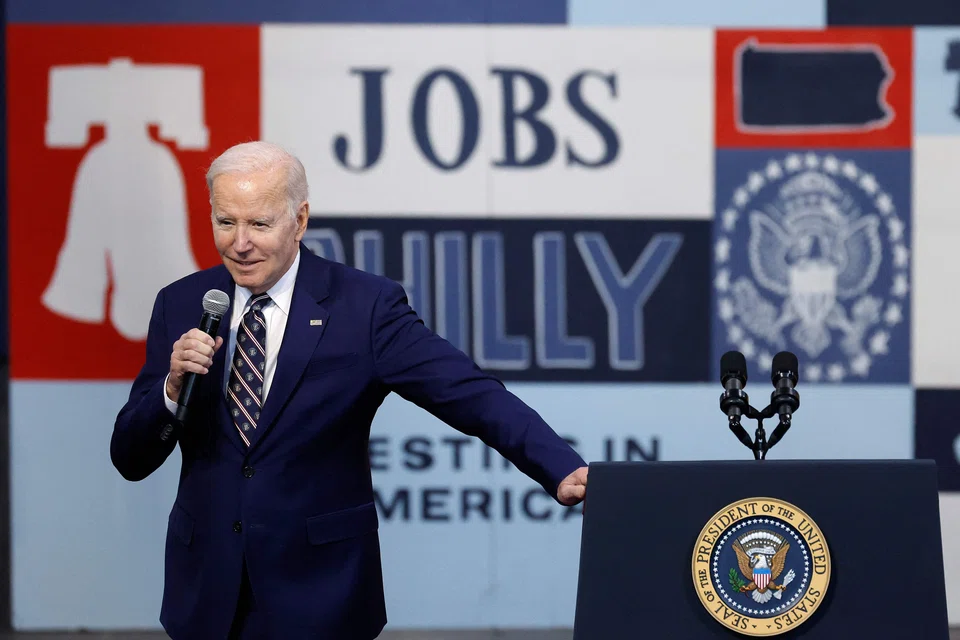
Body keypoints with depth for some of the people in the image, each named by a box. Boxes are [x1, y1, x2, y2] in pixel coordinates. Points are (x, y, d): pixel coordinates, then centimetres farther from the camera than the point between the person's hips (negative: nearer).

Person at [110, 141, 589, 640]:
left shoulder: (366, 306, -8)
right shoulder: (180, 306, 2)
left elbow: (471, 394, -17)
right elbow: (130, 460, 3)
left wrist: (564, 471, -31)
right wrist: (173, 387, -17)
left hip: (318, 598, -3)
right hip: (205, 594, 3)